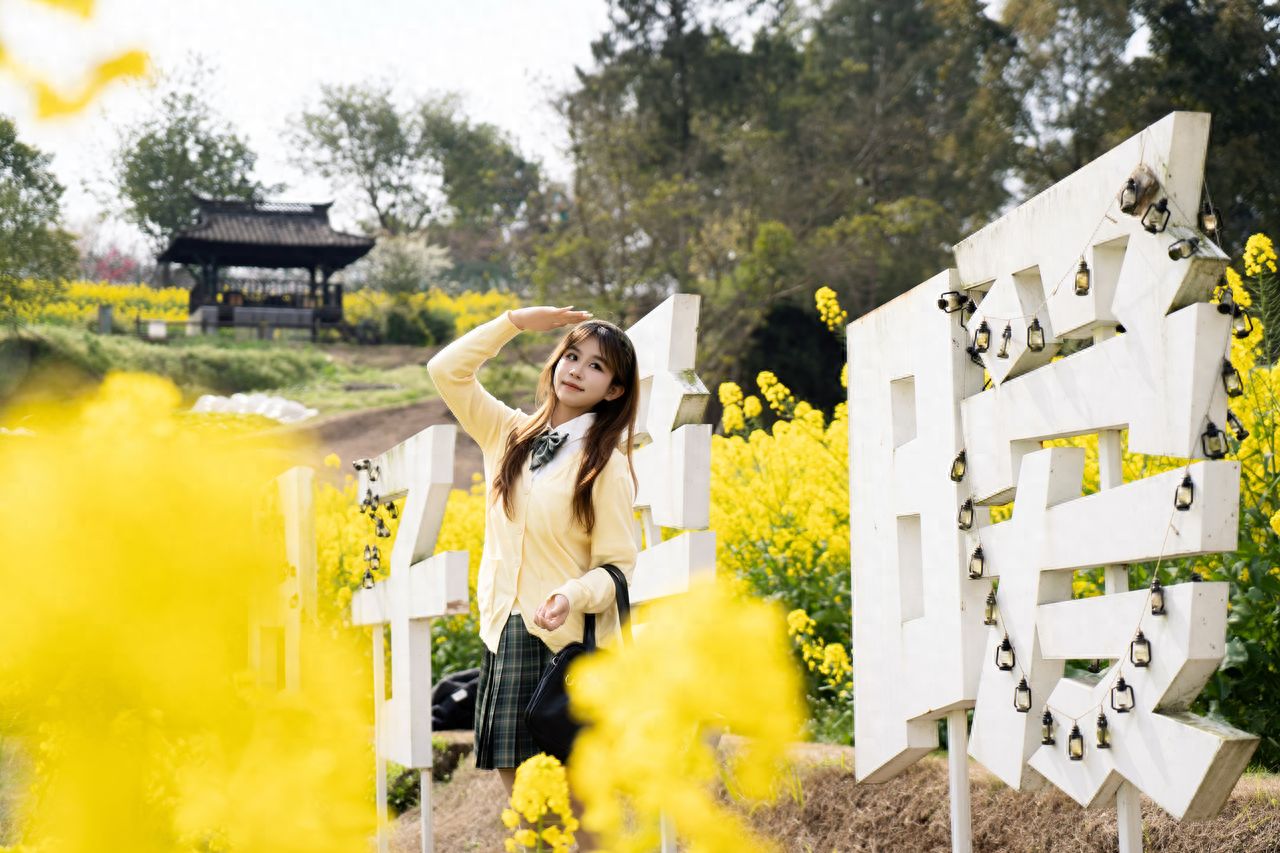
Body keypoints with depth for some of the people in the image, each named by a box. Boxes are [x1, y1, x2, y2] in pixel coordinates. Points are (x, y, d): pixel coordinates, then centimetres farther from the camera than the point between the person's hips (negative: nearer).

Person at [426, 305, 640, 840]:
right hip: (506, 633, 5)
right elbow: (446, 370, 9)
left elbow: (616, 567, -6)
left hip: (571, 640, -5)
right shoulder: (510, 434, 9)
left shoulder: (607, 464, -4)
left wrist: (572, 596, -25)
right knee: (516, 780, 6)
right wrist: (515, 322, 4)